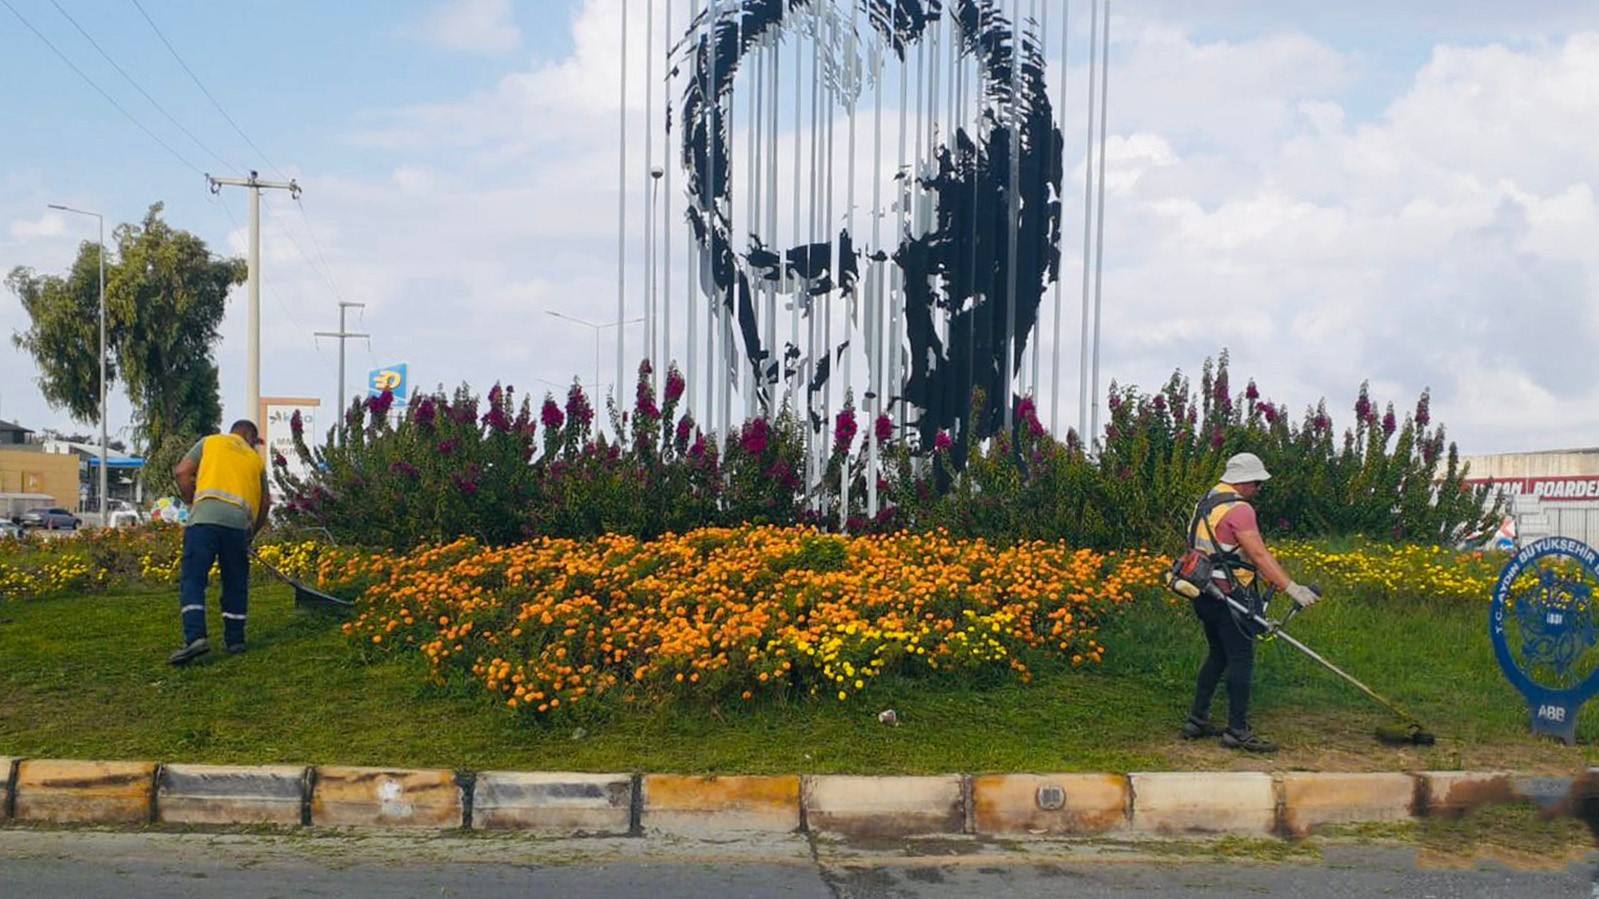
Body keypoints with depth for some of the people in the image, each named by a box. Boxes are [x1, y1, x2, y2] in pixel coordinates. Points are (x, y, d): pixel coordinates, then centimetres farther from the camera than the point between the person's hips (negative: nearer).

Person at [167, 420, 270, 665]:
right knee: (235, 583, 14)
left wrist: (192, 502, 21)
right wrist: (252, 533, 34)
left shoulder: (210, 442, 21)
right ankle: (235, 639, 17)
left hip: (204, 517, -2)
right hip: (239, 521, 2)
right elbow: (264, 502, 23)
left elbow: (181, 472, 10)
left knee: (192, 580, -5)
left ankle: (195, 637, -20)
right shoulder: (256, 459, 25)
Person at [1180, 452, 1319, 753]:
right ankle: (1237, 730, -5)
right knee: (1241, 658, -5)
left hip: (1206, 593, 10)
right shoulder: (1238, 509, -14)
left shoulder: (1207, 503, 16)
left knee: (1218, 656, 17)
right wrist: (1291, 587, -28)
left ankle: (1197, 720, 20)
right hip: (1229, 596, -10)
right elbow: (1258, 554, -24)